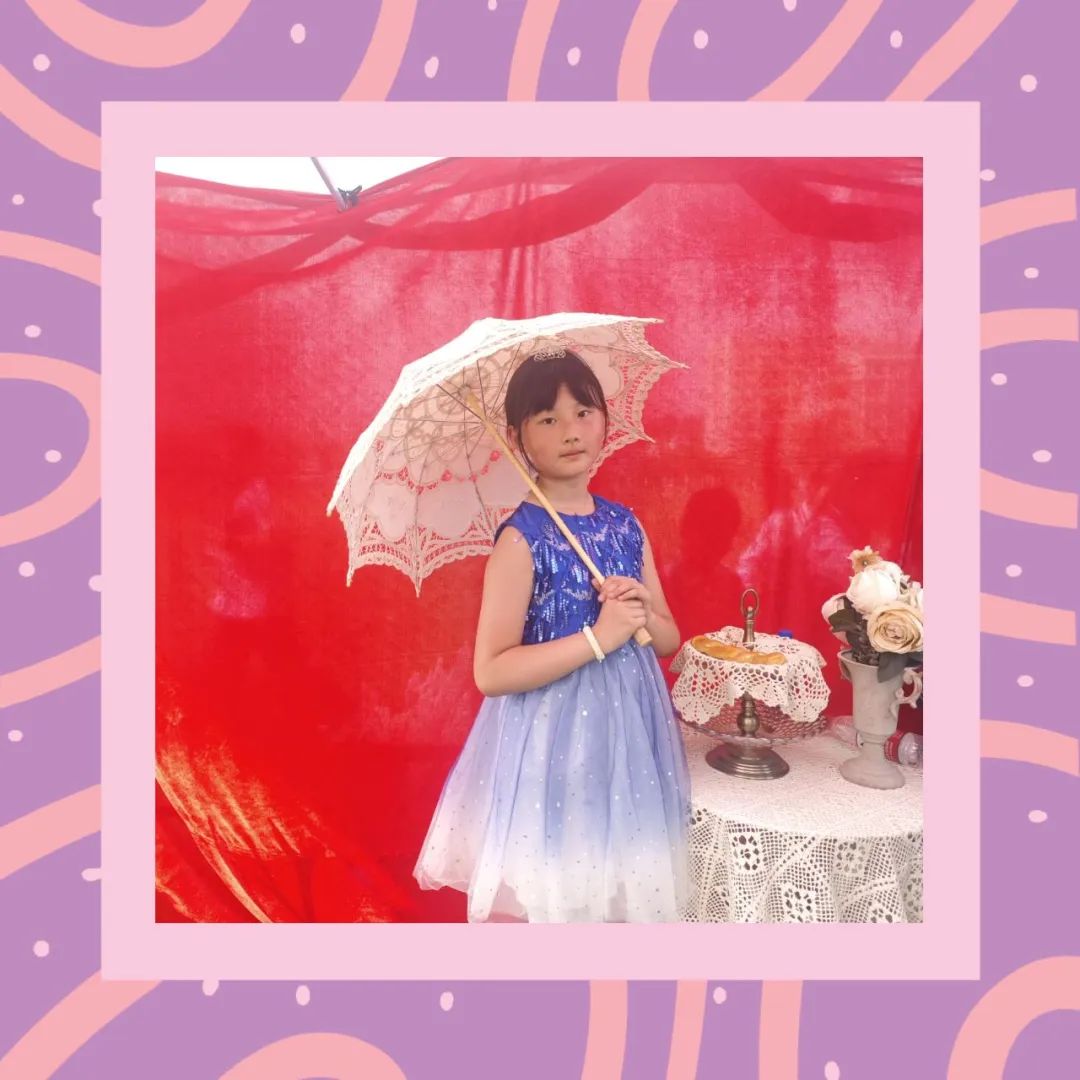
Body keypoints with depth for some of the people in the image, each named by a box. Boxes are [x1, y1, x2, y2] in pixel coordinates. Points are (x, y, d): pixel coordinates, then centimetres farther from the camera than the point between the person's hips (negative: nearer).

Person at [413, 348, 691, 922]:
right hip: (549, 747, -5)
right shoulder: (522, 537, -15)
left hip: (627, 739, 6)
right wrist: (598, 637, -23)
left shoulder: (626, 525, 2)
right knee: (537, 905, 10)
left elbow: (669, 640, 9)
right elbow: (490, 672, -20)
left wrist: (642, 612, -12)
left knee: (618, 894, 20)